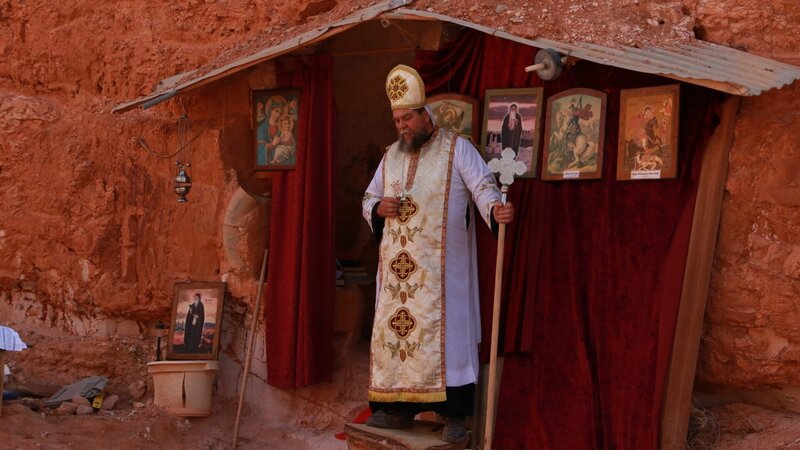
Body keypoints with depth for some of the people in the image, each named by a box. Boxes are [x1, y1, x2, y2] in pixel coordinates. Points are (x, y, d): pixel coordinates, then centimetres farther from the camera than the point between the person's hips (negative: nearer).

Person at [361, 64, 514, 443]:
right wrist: (379, 208, -4)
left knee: (445, 332, -5)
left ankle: (454, 414, -1)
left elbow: (483, 186, -13)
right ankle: (397, 408, 15)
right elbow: (367, 200, 20)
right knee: (394, 329, 6)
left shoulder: (456, 148, -3)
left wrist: (495, 209, -34)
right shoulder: (391, 156, 14)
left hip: (440, 267, -6)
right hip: (397, 267, 6)